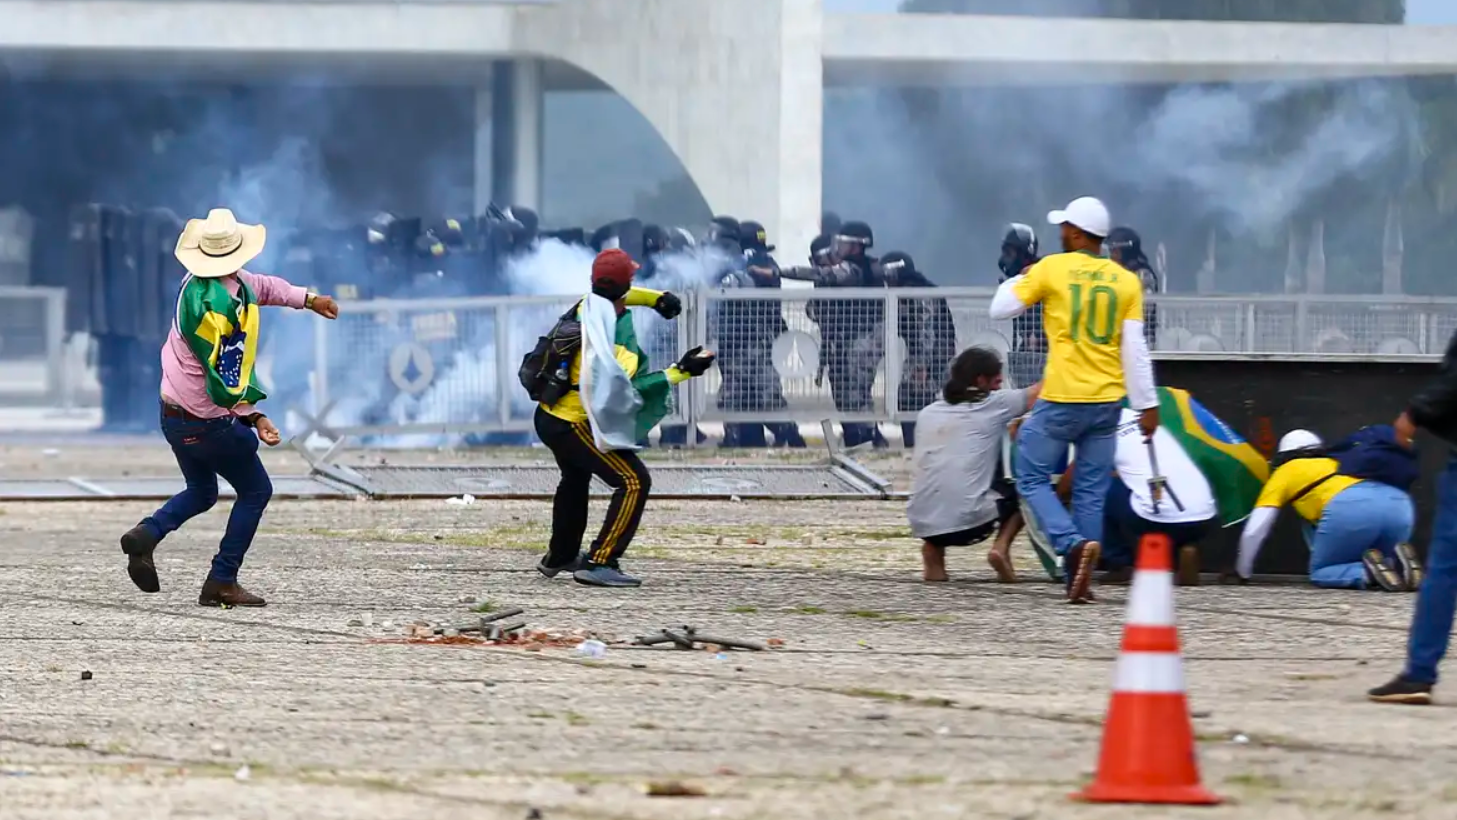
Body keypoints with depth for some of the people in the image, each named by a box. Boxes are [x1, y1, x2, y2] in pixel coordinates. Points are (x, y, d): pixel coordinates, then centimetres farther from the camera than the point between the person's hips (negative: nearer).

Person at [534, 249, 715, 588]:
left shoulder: (588, 306, 0)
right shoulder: (617, 339, -26)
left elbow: (616, 297, 24)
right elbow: (628, 390, -33)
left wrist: (656, 298, 12)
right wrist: (680, 372, -31)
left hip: (547, 417, 9)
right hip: (574, 427, -9)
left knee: (576, 478, 33)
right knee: (634, 481, -12)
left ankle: (560, 556, 50)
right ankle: (599, 563, -18)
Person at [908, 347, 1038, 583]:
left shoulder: (927, 413, 18)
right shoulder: (994, 405, 4)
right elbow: (1037, 393, 13)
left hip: (922, 524, 4)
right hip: (969, 521, -4)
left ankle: (933, 549, 13)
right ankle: (1001, 547, 0)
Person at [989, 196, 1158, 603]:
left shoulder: (1052, 269, -5)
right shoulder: (1126, 281, 4)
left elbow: (1000, 309, 2)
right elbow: (1135, 349, 1)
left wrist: (1019, 280, 21)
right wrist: (1147, 405, 3)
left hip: (1061, 400, -4)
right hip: (1107, 401, 4)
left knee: (1033, 478, 7)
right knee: (1091, 492, 10)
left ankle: (1074, 544, -16)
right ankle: (1080, 582, 7)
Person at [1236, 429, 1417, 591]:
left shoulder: (1284, 472, 28)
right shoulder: (1336, 464, 41)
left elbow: (1254, 531, 25)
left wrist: (1242, 573, 37)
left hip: (1349, 509, -5)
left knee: (1320, 574, 12)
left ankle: (1371, 573, -15)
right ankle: (1397, 563, -8)